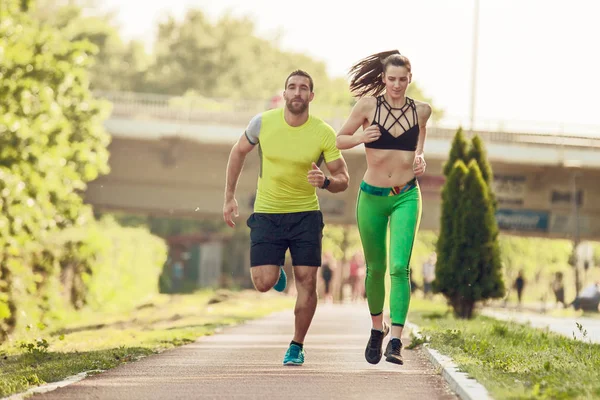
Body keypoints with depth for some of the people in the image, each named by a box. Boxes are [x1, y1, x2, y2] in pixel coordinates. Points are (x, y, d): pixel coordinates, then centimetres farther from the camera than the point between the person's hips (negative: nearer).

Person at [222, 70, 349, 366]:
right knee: (263, 283, -10)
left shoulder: (324, 133, -11)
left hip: (306, 214, 0)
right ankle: (276, 271, 29)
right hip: (267, 214, 0)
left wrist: (325, 181, -28)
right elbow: (238, 152, 9)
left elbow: (342, 180, -5)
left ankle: (297, 346, 11)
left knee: (306, 280, -7)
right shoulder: (263, 123, -10)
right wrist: (229, 197, 8)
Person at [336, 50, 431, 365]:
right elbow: (339, 140, 3)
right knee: (375, 268, 12)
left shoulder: (421, 111, 1)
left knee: (400, 267, -16)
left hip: (406, 197, 0)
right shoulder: (368, 106, -5)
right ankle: (377, 328, 37)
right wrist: (361, 138, -17)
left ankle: (395, 342, -20)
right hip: (372, 197, 0)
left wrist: (420, 159, 2)